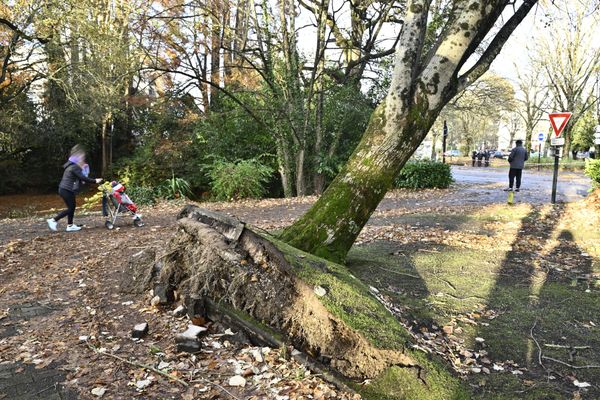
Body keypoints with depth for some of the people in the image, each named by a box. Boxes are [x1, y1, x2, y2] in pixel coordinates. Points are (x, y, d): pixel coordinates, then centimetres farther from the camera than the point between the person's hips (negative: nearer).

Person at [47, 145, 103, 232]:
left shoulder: (72, 166, 14)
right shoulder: (74, 167, -18)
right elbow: (83, 178, -22)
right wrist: (95, 181, -15)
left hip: (65, 190, 10)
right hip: (66, 190, -10)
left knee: (72, 207, 13)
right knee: (70, 208, -4)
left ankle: (70, 225, 18)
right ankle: (53, 220, 0)